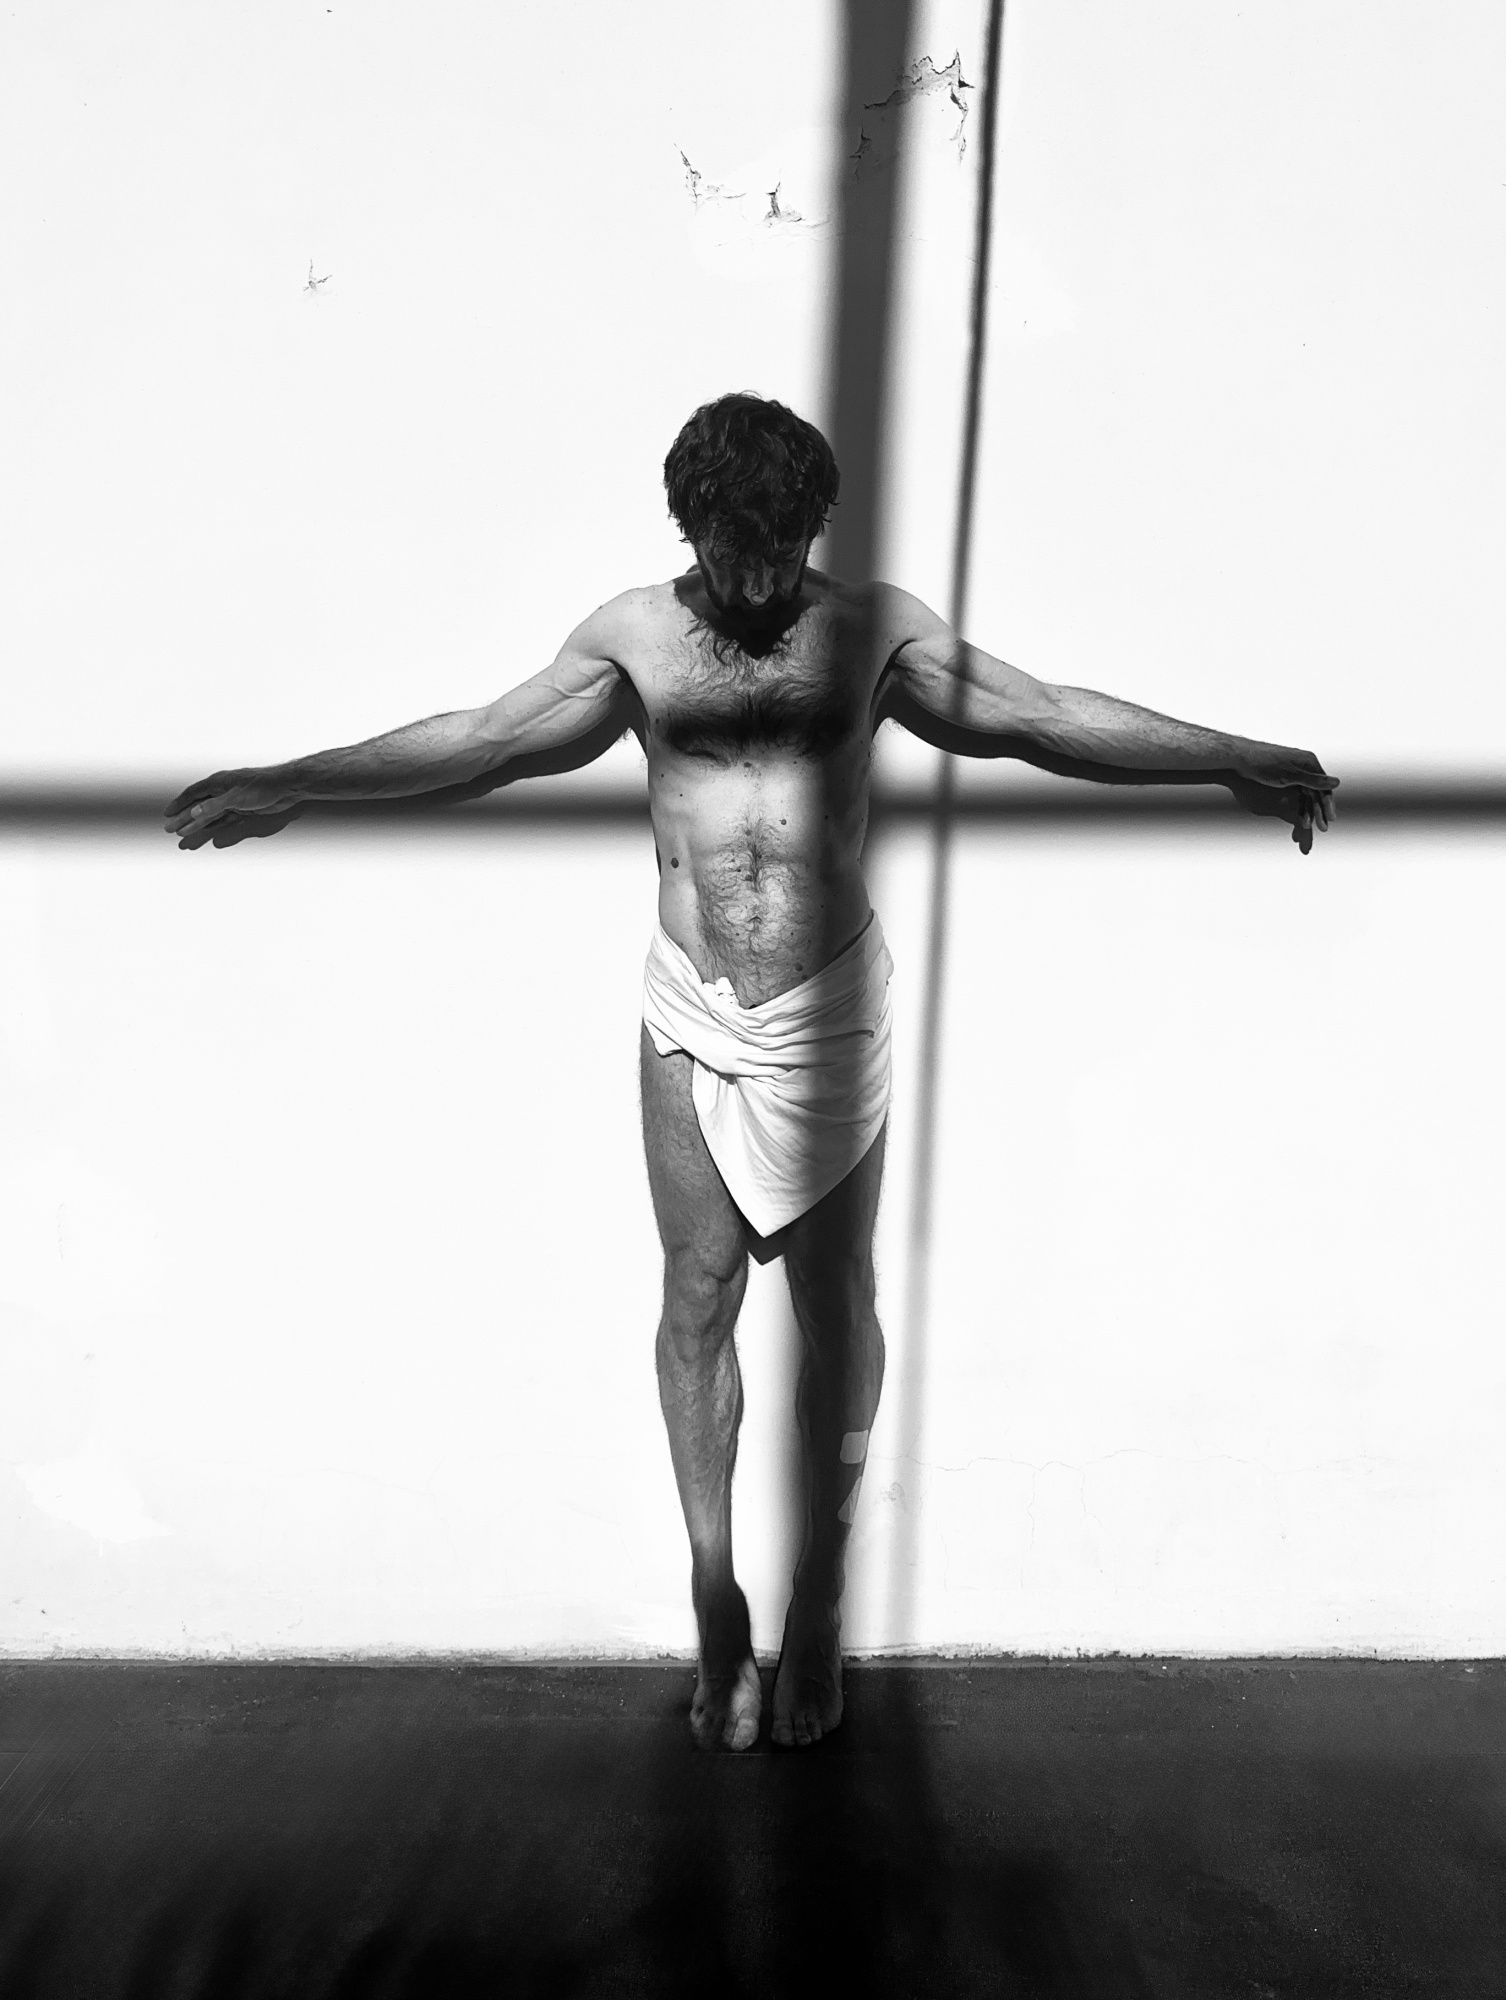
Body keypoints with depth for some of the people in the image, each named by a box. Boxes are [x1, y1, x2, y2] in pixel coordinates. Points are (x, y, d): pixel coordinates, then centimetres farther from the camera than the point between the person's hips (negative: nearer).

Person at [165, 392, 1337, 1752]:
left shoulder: (876, 627, -1)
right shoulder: (634, 634, 1)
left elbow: (1050, 719, 1)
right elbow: (481, 740, 8)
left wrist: (1242, 760, -3)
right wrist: (289, 785, 9)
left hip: (833, 1007, 0)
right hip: (691, 1011, 1)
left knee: (835, 1301, 7)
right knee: (698, 1299, 6)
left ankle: (821, 1597, 27)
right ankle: (717, 1598, 23)